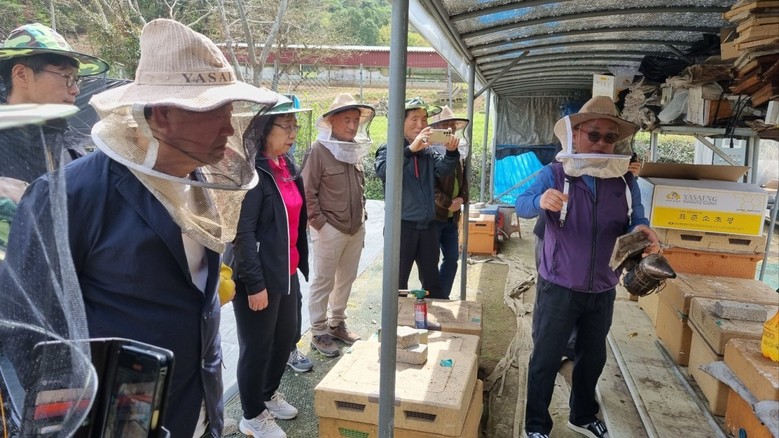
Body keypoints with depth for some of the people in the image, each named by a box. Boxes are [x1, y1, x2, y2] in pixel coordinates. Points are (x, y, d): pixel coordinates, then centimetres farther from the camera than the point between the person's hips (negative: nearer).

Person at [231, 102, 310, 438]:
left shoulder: (288, 166, 9)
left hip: (286, 273, 8)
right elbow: (242, 232, -20)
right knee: (257, 347, 8)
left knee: (286, 338, 20)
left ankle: (269, 394, 44)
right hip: (259, 278, -8)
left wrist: (303, 264, 14)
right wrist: (254, 283, -21)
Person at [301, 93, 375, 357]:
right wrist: (319, 223, -14)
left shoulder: (357, 148, 8)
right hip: (330, 229, -6)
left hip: (356, 228, 7)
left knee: (346, 279, 16)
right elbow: (307, 192, -13)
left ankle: (337, 324, 32)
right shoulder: (320, 149, -12)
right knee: (324, 282, 4)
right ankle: (318, 333, 17)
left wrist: (362, 215, 12)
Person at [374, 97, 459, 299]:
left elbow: (442, 169, -7)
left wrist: (451, 152, -27)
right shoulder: (389, 150, -4)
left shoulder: (428, 151, 10)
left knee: (432, 282, 18)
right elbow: (384, 172, -25)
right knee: (399, 284, 6)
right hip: (402, 226, -5)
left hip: (427, 226, 5)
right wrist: (410, 149, -35)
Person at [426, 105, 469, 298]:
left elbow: (463, 180, 17)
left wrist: (461, 199, -1)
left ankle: (442, 297, 25)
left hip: (451, 217, 8)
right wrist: (448, 203, -16)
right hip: (433, 215, -8)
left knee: (452, 258, 12)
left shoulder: (459, 151, 13)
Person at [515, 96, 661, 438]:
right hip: (559, 287, -4)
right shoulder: (554, 174, -11)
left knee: (593, 357, 21)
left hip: (602, 290, 5)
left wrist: (642, 231, -25)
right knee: (546, 357, 6)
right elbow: (522, 205, -25)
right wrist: (542, 200, -48)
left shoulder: (626, 181, 0)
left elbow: (635, 223, -1)